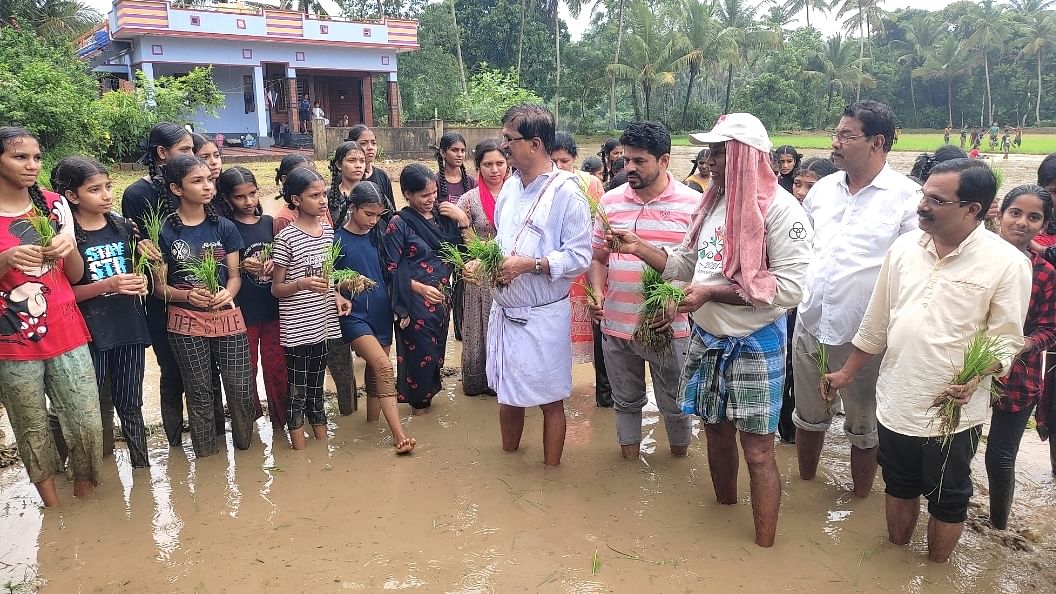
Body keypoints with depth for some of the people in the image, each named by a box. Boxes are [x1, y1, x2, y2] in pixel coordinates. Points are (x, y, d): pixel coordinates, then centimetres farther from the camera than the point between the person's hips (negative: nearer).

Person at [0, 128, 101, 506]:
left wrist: (69, 247, -11)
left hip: (66, 335, 2)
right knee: (32, 432, 9)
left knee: (88, 425, 2)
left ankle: (86, 500, 23)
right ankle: (53, 509, 26)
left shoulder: (54, 204, 5)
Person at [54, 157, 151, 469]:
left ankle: (141, 462, 25)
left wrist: (140, 281, -4)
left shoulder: (124, 226, 5)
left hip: (129, 328, 4)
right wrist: (107, 285, -21)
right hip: (89, 334, -4)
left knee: (130, 404, 14)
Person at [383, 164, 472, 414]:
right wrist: (421, 288, -21)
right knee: (422, 351, 5)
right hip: (415, 300, -5)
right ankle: (418, 400, 27)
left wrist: (463, 220, -9)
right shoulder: (399, 224, -11)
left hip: (442, 297, 5)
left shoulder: (442, 216, 3)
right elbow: (393, 268, -11)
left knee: (437, 348, 16)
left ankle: (429, 390, 38)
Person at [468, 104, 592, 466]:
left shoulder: (566, 192, -14)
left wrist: (531, 264, -23)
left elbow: (580, 257, -16)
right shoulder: (510, 186, 8)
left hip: (543, 314, -7)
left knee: (550, 399, 7)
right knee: (507, 393, 20)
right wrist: (481, 262, 0)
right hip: (504, 310, 7)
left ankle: (551, 473, 24)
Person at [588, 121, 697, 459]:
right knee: (626, 401, 19)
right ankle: (629, 454, 39)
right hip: (616, 326, 3)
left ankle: (680, 454, 39)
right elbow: (598, 257, 11)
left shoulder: (692, 204, -6)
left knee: (675, 403, 14)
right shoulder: (611, 201, 4)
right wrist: (597, 293, -6)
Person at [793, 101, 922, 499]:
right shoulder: (823, 189, 5)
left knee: (864, 424, 15)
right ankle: (805, 481, 42)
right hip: (810, 325, 5)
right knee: (808, 414, 21)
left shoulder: (906, 197, -11)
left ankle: (861, 498, 36)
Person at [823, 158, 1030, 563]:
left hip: (953, 410, -4)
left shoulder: (1006, 263, -14)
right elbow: (876, 323, 8)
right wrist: (847, 372, 13)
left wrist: (976, 377, -28)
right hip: (896, 403, 4)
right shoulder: (905, 247, -1)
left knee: (947, 499, 15)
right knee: (899, 487, 22)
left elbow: (1006, 339, -10)